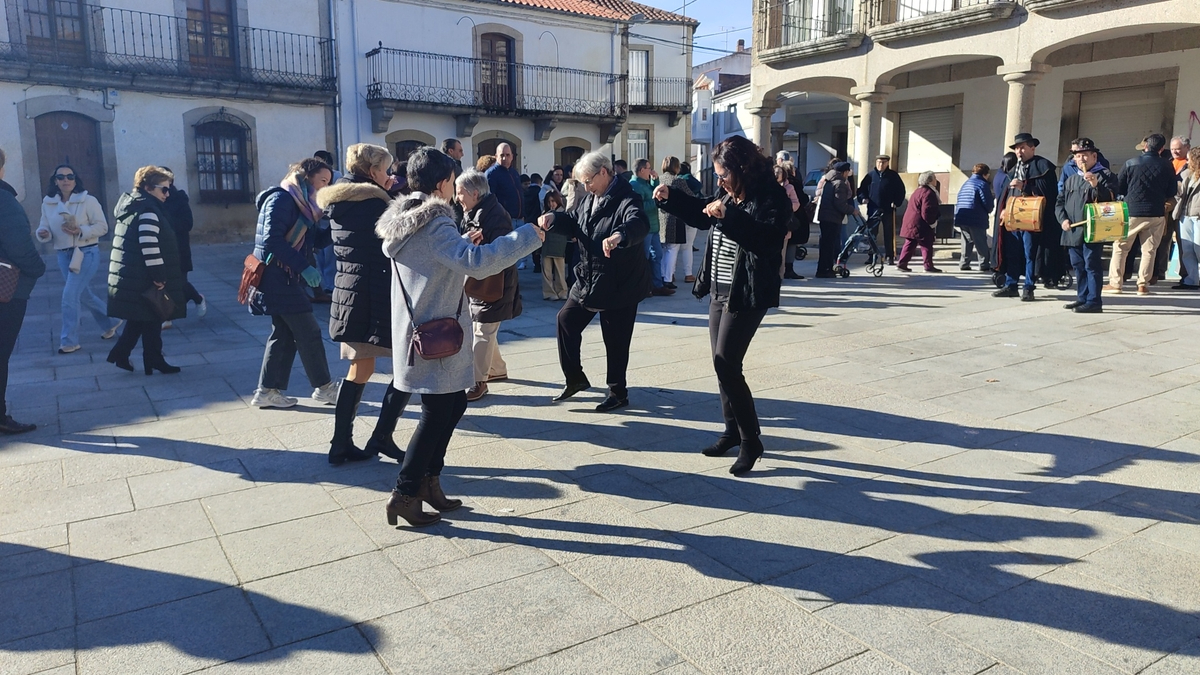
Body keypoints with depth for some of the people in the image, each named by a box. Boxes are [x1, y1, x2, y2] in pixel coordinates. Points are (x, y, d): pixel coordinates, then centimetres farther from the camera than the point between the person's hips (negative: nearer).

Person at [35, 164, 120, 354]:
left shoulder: (88, 201, -8)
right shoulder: (48, 203, 5)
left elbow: (102, 227, -10)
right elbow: (44, 227, 7)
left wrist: (80, 231, -24)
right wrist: (43, 233, -16)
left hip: (86, 253, -6)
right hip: (63, 254, 6)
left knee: (70, 295, -12)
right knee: (83, 295, 17)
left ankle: (69, 341, -2)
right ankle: (109, 323, 40)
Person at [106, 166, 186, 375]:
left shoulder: (131, 206, 16)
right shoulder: (148, 210, -17)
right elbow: (149, 246, -26)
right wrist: (159, 276, -21)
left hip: (129, 276, 10)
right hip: (142, 279, -10)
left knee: (139, 319, 18)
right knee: (152, 321, 1)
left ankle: (120, 353, 18)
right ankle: (154, 361, 10)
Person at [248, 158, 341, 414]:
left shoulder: (302, 203, 16)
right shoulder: (282, 199, -14)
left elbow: (314, 241, 13)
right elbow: (272, 239, -23)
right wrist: (304, 267, -25)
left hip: (287, 278, 10)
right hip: (277, 277, -10)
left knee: (284, 334, 11)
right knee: (309, 333, -3)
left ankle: (267, 390, 16)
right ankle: (324, 387, 7)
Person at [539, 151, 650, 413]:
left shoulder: (627, 200, -20)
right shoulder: (591, 198, 9)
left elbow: (639, 224, -40)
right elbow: (574, 222, 19)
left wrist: (619, 235, -63)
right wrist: (554, 218, -4)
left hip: (619, 285, -9)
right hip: (588, 280, 9)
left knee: (615, 341, 3)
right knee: (566, 320, 13)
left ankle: (618, 392, 21)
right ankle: (575, 378, 28)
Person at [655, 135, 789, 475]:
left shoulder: (772, 196, -13)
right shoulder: (732, 195, 11)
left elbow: (768, 237, -29)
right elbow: (702, 215, 29)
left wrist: (728, 216, -34)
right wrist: (670, 197, 17)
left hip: (748, 294, -9)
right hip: (721, 290, 9)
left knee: (725, 363, -12)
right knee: (722, 363, 12)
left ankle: (751, 440, 0)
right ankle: (732, 431, 25)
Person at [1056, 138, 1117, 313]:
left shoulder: (1105, 175, -1)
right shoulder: (1071, 179, 19)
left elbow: (1111, 199, -11)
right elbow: (1060, 202, 18)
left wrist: (1096, 186, -25)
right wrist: (1063, 219, 2)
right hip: (1072, 232, 7)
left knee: (1092, 265, -7)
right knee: (1078, 266, 12)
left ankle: (1093, 302, -4)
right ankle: (1082, 298, 21)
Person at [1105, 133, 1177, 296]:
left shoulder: (1130, 164, -7)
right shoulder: (1167, 166, -2)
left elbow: (1119, 189, -1)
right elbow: (1172, 192, 4)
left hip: (1131, 212, -2)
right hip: (1156, 214, 2)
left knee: (1120, 248, 7)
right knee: (1149, 250, 9)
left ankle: (1115, 283, 4)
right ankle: (1143, 284, 7)